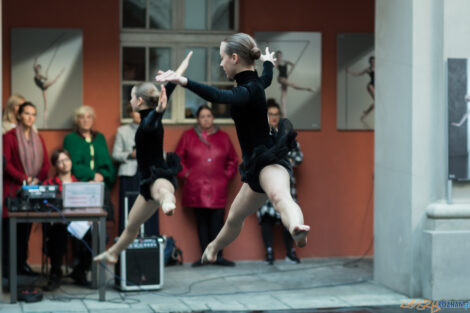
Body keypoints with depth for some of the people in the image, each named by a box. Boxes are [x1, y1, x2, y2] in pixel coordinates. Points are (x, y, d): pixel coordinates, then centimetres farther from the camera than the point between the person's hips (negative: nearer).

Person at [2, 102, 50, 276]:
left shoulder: (38, 139, 16)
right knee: (10, 227, -6)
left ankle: (22, 263, 12)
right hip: (13, 188, -5)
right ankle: (7, 265, -4)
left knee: (26, 228, 6)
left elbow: (45, 164, 13)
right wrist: (24, 178, -15)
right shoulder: (9, 137, -2)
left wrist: (38, 179, -6)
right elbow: (6, 162, -9)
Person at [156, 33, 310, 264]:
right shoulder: (256, 83, 12)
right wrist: (268, 61, 64)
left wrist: (183, 81, -55)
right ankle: (214, 248, 57)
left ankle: (297, 229, -75)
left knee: (279, 195, -45)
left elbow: (218, 96, -41)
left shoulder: (248, 91, -18)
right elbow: (267, 78, 40)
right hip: (257, 165, 10)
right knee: (234, 219, 33)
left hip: (268, 158, -10)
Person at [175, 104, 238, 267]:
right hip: (196, 188, 0)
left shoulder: (223, 137, 12)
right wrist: (185, 173, 2)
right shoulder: (188, 136, 8)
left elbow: (233, 159, 19)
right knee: (202, 222, 2)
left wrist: (228, 174, 7)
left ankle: (218, 256, 2)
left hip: (218, 189, 0)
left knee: (217, 222, -5)